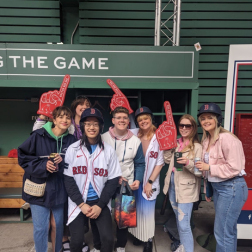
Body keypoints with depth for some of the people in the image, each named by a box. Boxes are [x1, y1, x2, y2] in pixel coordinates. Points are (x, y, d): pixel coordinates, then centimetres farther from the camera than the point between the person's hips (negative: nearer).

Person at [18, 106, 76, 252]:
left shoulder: (71, 140, -5)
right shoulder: (38, 136, -12)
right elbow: (23, 157, -7)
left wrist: (63, 162, -18)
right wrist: (43, 165, -19)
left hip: (59, 189, 3)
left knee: (59, 225, 18)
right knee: (40, 228, 7)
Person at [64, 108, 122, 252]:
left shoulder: (108, 150, -3)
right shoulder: (73, 149, -3)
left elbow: (113, 180, -2)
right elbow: (68, 179, -3)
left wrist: (99, 205, -9)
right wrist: (81, 204, -10)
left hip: (100, 203, 0)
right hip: (78, 203, 0)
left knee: (108, 239, -6)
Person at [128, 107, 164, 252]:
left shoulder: (158, 138, -13)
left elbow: (160, 163, -9)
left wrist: (150, 182, -8)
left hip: (150, 182, -3)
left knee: (148, 211, 9)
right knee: (137, 210, 17)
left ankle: (149, 240, 30)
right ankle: (138, 235, 39)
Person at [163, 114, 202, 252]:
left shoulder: (197, 147, -12)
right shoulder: (176, 143, 7)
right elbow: (167, 160, 10)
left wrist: (188, 163, -32)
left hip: (186, 188, -7)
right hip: (172, 185, 7)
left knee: (184, 224, -5)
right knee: (178, 219, 22)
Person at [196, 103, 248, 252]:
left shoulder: (226, 138, -19)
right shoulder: (207, 140, 8)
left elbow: (234, 168, -22)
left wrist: (209, 167, -19)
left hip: (232, 188, -8)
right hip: (217, 187, 9)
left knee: (222, 233, -1)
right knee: (228, 230, 21)